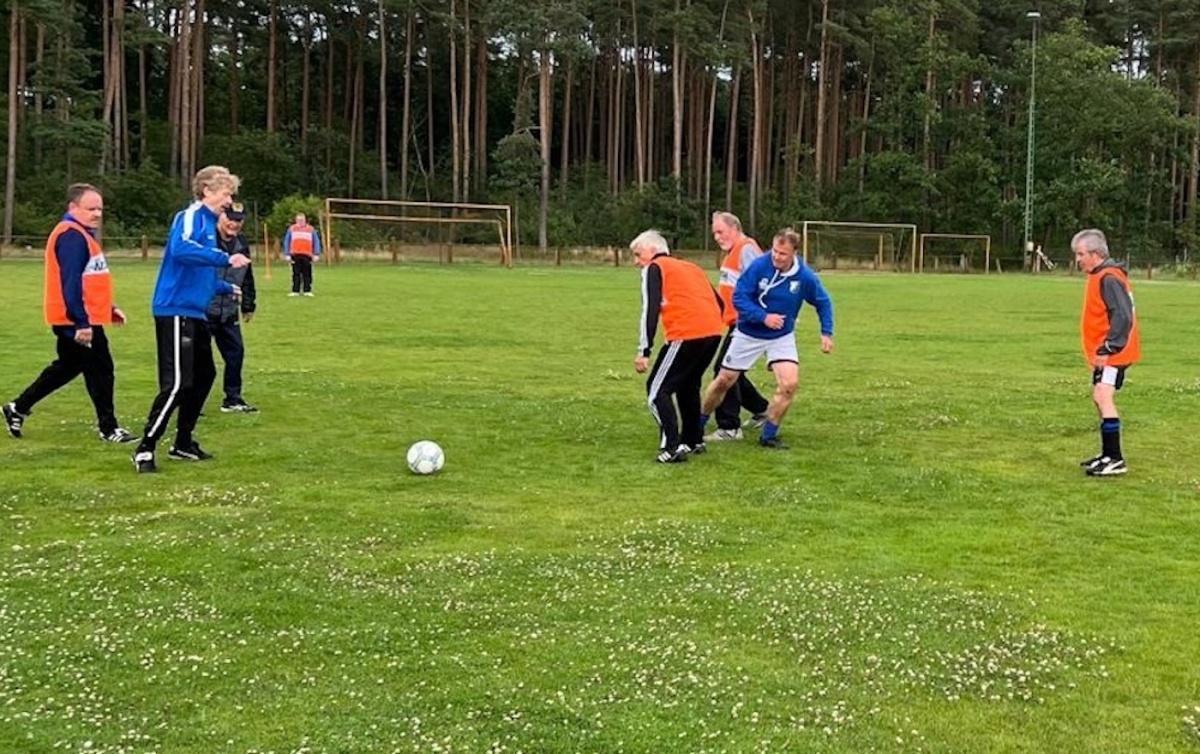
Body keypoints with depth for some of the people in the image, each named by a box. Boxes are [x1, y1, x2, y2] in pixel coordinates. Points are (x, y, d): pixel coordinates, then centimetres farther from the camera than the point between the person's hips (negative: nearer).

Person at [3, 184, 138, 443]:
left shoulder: (82, 234, 17)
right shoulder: (72, 235, -17)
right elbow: (71, 283, -24)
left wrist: (108, 309, 21)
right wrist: (81, 322, -26)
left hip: (83, 319, 11)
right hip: (78, 322, -11)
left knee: (66, 368, 19)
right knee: (100, 370, -2)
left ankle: (18, 408, 27)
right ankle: (108, 428, 8)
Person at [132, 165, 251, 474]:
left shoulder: (209, 221, 18)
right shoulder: (191, 216, -10)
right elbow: (181, 249, -32)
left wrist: (226, 288, 35)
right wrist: (225, 259, -32)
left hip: (194, 313, 10)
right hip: (175, 311, -10)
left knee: (203, 376, 15)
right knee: (176, 383, -11)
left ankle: (183, 443, 26)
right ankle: (145, 449, -5)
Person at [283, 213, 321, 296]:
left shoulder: (311, 230, 10)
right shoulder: (292, 229, 10)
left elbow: (316, 242, 9)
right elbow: (286, 242, 9)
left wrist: (316, 254, -1)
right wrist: (287, 255, 1)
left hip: (307, 255, 0)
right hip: (295, 255, 0)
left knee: (307, 274, 0)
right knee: (296, 274, 2)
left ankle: (307, 291, 5)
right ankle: (295, 291, 5)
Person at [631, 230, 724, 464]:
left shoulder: (654, 269, 6)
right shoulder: (691, 268, 28)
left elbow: (650, 309, -7)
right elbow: (718, 303, 26)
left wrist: (644, 351, -10)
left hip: (686, 335, -7)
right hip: (713, 331, 7)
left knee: (657, 389, 1)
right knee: (688, 385, 27)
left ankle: (672, 448, -10)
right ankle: (693, 440, 32)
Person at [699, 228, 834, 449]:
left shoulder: (805, 277, -15)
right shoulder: (758, 266, -22)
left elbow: (823, 303, 1)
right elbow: (739, 297, -20)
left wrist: (826, 333, -6)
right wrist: (763, 317, -30)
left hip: (782, 337, 1)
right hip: (749, 334, -1)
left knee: (789, 383, -18)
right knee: (724, 381, 8)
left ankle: (769, 435, -1)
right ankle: (698, 424, 30)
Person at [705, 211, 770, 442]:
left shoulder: (747, 249, -15)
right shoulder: (732, 251, 17)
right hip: (736, 322, 10)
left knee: (724, 370, -11)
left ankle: (729, 427, -7)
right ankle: (761, 410, 32)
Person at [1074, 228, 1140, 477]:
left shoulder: (1109, 278, -18)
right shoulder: (1098, 277, 13)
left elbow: (1123, 317, -25)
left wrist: (1107, 349, -25)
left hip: (1113, 353, -11)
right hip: (1104, 352, 11)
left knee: (1103, 397, -18)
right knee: (1101, 400, 15)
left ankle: (1115, 460, -18)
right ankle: (1108, 455, 26)